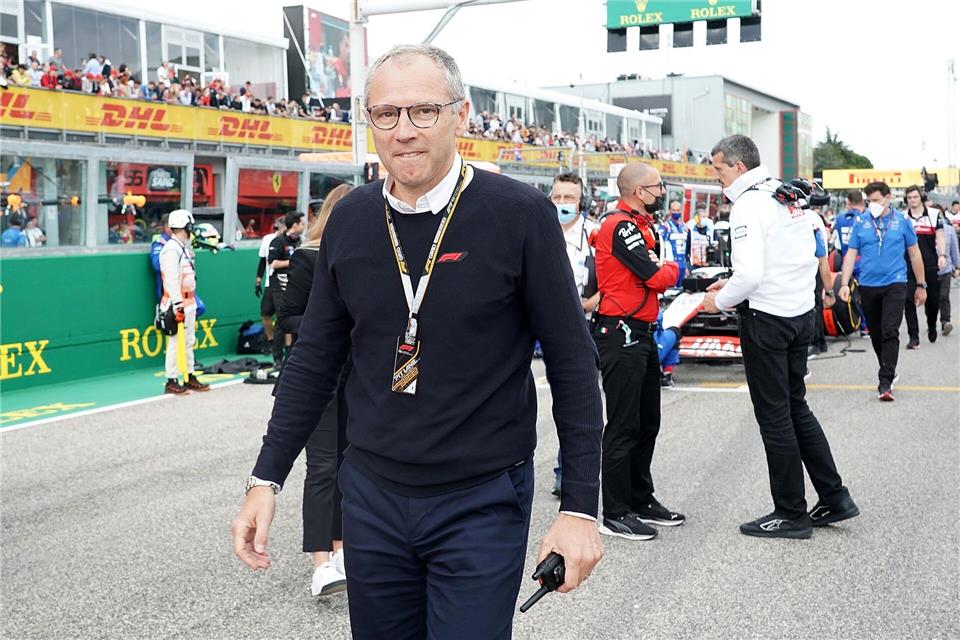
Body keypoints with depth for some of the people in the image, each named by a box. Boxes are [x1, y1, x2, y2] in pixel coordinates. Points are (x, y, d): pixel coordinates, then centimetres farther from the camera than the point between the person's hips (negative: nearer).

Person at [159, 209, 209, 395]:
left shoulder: (184, 248, 16)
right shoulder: (171, 249, -15)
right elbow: (172, 280, -21)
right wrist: (178, 305, -24)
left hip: (188, 303, 10)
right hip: (177, 304, -10)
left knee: (189, 341, 14)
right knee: (175, 342, -6)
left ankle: (190, 377, 22)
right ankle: (171, 382, -2)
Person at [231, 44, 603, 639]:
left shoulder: (520, 214, -11)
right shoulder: (350, 220, 2)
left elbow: (572, 364, -8)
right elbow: (314, 360, 9)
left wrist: (581, 505, -10)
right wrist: (267, 478, 6)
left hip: (482, 501, -4)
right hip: (371, 495, 4)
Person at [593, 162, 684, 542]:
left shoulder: (638, 225, 17)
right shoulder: (621, 226, -16)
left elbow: (651, 277, 13)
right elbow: (657, 278, -19)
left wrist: (663, 271, -8)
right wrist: (673, 269, 2)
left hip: (640, 334, 10)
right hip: (621, 335, -10)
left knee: (648, 423, 17)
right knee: (623, 426, -5)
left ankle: (641, 501, 28)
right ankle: (615, 514, 3)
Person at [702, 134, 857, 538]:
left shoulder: (748, 204, -16)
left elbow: (750, 274, -24)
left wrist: (721, 300, -6)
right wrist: (734, 284, 16)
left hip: (767, 320, -9)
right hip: (801, 313, 9)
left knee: (774, 417, 1)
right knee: (796, 407, 18)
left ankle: (791, 514, 10)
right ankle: (834, 498, 20)